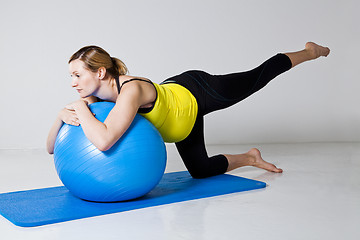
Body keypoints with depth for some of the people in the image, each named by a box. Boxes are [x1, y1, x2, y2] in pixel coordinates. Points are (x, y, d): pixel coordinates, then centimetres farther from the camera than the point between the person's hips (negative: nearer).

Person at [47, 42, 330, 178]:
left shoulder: (131, 90, -43)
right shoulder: (94, 97, -19)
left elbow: (103, 141, -58)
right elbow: (52, 147, -15)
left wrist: (81, 110, -41)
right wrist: (63, 116, -34)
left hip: (195, 94, -6)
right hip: (181, 113, 7)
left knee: (256, 78, 17)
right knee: (201, 171, 17)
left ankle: (308, 52, 46)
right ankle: (251, 157, 43)